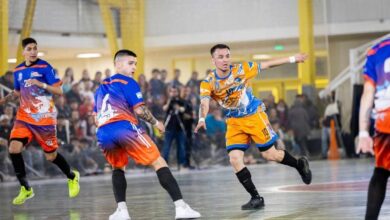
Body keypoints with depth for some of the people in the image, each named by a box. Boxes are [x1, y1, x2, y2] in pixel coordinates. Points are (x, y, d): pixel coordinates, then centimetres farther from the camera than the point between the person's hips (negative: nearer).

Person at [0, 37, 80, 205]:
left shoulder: (45, 67, -9)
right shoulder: (18, 71, 7)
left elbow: (59, 91, -12)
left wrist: (41, 84, -26)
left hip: (44, 117, -4)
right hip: (24, 116, 4)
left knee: (51, 155, 5)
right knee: (14, 149, -16)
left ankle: (72, 177, 35)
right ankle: (25, 189, -3)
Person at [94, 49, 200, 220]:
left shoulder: (101, 87, 30)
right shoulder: (127, 82, 10)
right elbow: (139, 110, -1)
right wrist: (155, 123, 14)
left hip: (103, 134, 6)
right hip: (124, 128, -6)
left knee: (118, 168, 29)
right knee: (159, 163, 0)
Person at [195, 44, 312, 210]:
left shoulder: (241, 69, -15)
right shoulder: (208, 83, -15)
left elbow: (267, 65, -3)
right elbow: (204, 103, -32)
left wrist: (292, 59, 3)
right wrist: (202, 118, -53)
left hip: (254, 115, -2)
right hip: (234, 122, 2)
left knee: (270, 155, 0)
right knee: (235, 159, -12)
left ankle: (300, 165, 30)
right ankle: (256, 198, 1)